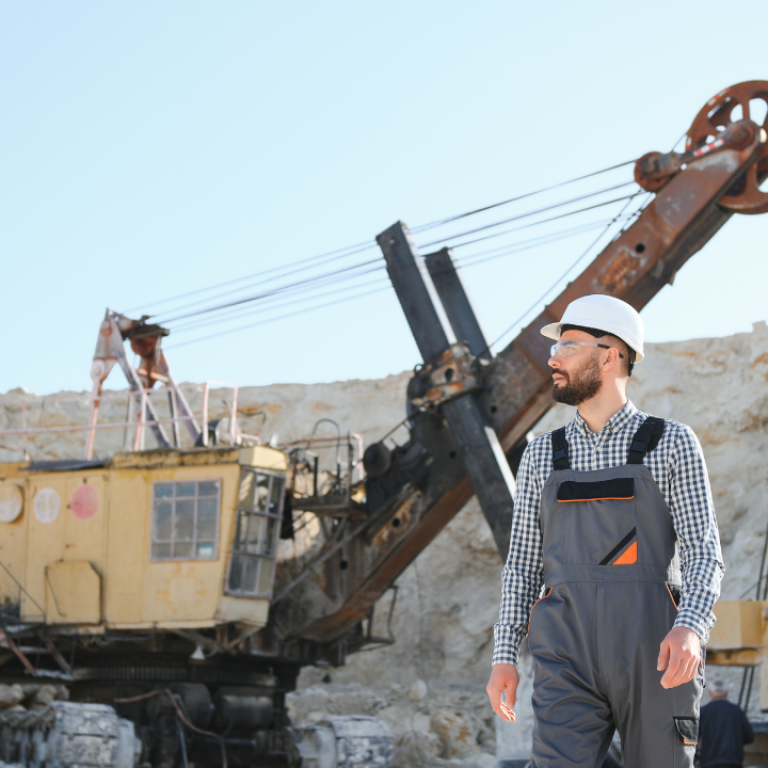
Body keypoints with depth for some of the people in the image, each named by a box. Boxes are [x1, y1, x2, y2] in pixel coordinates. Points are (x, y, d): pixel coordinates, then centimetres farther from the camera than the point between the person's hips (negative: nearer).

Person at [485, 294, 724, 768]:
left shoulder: (674, 444, 7)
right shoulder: (542, 457, 17)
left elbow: (704, 554, -2)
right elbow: (523, 566, 17)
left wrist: (690, 627, -22)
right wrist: (505, 657, 5)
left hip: (655, 660, -1)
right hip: (570, 663, 2)